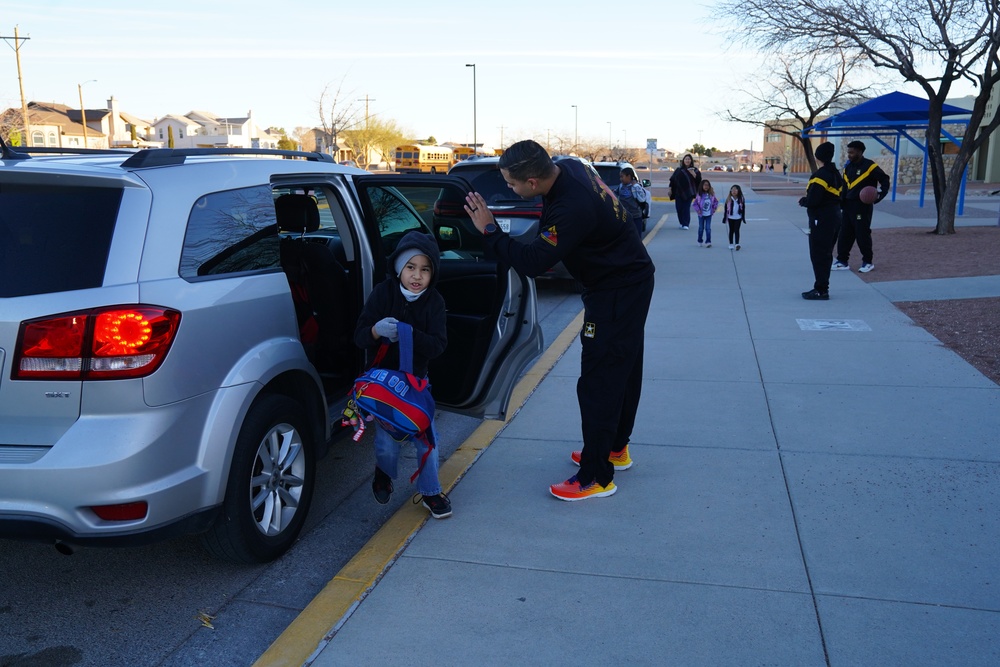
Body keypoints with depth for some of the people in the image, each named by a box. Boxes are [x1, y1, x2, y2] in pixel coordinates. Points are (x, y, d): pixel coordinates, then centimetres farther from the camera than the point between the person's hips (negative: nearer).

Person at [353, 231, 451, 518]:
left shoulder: (434, 301, -8)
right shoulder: (383, 293, -12)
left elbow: (438, 345, -18)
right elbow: (359, 338, -15)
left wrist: (408, 333, -34)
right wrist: (377, 330, -37)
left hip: (416, 379, 1)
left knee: (426, 438, 0)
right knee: (387, 443, -4)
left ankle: (430, 492, 21)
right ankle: (384, 473, 30)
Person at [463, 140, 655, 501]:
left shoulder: (572, 207, -33)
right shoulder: (568, 168, -3)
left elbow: (534, 262, -31)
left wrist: (490, 229, -25)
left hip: (618, 292, -10)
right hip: (631, 279, 10)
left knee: (599, 381, -5)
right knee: (623, 369, 20)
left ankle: (597, 477, 5)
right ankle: (615, 448, 37)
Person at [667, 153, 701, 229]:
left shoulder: (695, 170, 6)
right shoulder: (678, 170, 9)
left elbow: (699, 179, -5)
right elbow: (672, 180, 9)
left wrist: (693, 173, -18)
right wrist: (669, 188, 2)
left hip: (689, 193, -2)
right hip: (679, 192, 2)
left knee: (686, 208, -10)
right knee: (679, 208, -1)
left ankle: (686, 224, -9)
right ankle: (682, 223, 16)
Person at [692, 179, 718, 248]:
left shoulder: (711, 195, -3)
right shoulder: (699, 195, -10)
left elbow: (716, 201, 12)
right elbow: (694, 204, -5)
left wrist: (715, 208, 1)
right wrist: (698, 210, -12)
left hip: (709, 214, 1)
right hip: (701, 215, -1)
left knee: (708, 228, -4)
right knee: (701, 228, 11)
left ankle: (708, 242, -2)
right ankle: (699, 241, 25)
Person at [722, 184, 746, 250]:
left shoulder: (741, 200, -4)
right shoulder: (728, 199, -5)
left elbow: (743, 209, 4)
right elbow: (725, 209, 0)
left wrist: (743, 218, 4)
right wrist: (724, 218, -1)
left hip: (738, 218, -1)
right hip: (730, 218, 1)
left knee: (737, 230, -6)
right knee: (731, 231, 11)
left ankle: (737, 244, -10)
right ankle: (731, 244, 19)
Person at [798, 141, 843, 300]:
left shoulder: (820, 175, -17)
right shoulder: (836, 174, 12)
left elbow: (812, 200, -23)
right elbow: (839, 196, 15)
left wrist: (802, 201, -3)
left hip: (821, 220, -9)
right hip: (834, 218, 10)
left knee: (819, 256, -4)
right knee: (825, 254, 15)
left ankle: (821, 290, -2)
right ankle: (822, 288, 22)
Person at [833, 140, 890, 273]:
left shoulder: (869, 166, -10)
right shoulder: (848, 167, 11)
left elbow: (885, 180, -6)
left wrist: (879, 196, -18)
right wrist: (841, 204, 7)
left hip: (863, 206, -7)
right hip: (848, 205, 7)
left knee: (862, 234, -2)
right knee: (844, 234, 7)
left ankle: (868, 261, 10)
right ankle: (842, 261, 14)